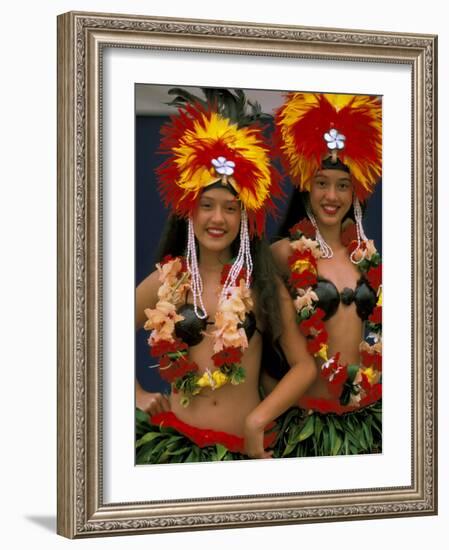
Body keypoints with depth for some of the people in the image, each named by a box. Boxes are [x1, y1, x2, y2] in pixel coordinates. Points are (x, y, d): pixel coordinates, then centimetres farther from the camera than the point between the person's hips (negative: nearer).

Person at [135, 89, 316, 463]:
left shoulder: (262, 282, -1)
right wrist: (137, 396, 4)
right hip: (174, 441, 0)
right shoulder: (165, 280, 2)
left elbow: (305, 365, -3)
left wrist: (258, 419, -12)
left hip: (245, 447, 0)